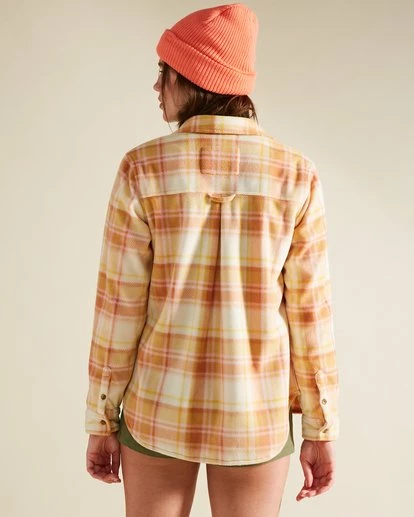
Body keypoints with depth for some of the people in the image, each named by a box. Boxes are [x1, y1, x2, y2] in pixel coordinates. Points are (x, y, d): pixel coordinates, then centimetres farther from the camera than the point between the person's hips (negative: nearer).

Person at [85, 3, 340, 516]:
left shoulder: (144, 170, -13)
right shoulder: (295, 175, -10)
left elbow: (118, 308, -10)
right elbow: (309, 313, -8)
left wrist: (101, 421, 3)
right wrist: (321, 431, 4)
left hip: (160, 407, 0)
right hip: (255, 419, 1)